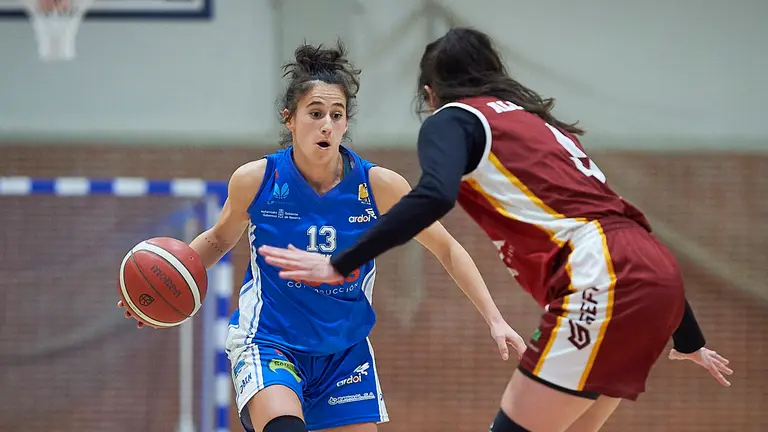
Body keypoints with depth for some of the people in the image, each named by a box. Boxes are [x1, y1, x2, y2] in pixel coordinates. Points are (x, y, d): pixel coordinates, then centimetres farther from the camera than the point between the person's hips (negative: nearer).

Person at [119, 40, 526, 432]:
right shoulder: (256, 180, -11)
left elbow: (447, 249, 0)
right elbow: (219, 239, 10)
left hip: (345, 351, 3)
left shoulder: (378, 185, -11)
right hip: (269, 344, -3)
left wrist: (494, 319, -7)